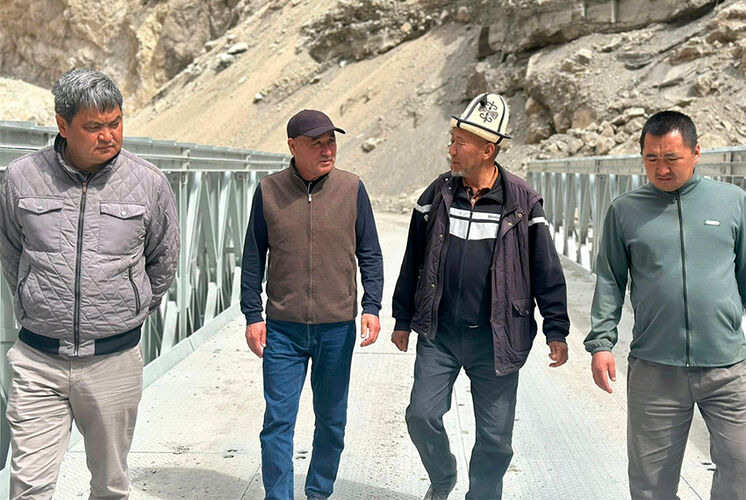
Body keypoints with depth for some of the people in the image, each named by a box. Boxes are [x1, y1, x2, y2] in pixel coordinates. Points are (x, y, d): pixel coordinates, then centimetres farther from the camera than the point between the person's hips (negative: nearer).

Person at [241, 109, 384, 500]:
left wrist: (371, 307, -5)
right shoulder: (269, 191, -1)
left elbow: (370, 255, 5)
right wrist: (252, 315, 2)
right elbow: (253, 259, 6)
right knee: (278, 420, 0)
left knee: (331, 420, 13)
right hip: (283, 328, -1)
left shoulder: (351, 188, -1)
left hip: (337, 328, 1)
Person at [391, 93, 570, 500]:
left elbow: (545, 270, 1)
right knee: (422, 414, -4)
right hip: (438, 333, 2)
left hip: (495, 339, -2)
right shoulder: (437, 195, 2)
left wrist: (556, 330, -1)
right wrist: (403, 319, 13)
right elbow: (413, 262, 11)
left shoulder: (521, 202, -5)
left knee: (495, 436, 5)